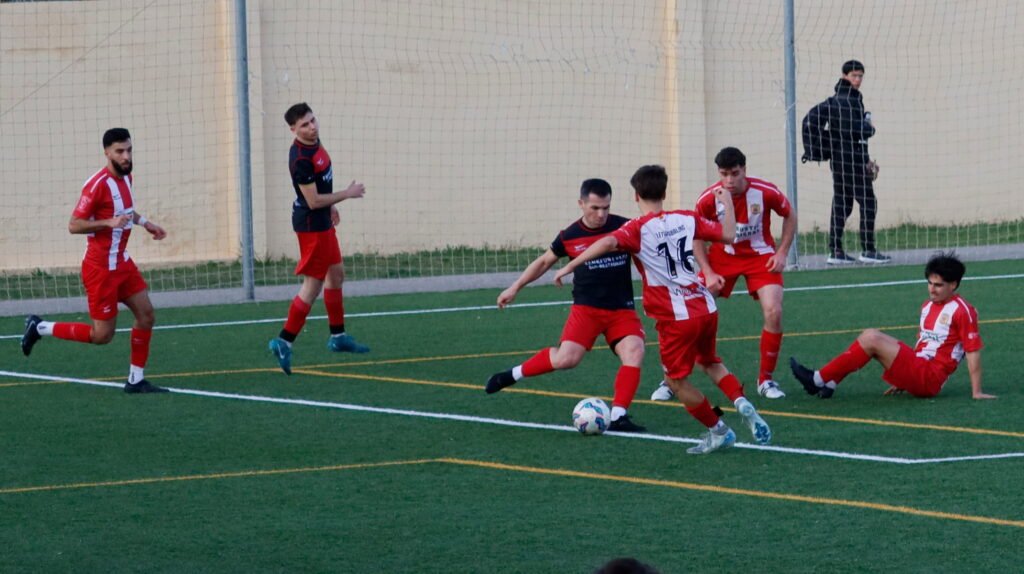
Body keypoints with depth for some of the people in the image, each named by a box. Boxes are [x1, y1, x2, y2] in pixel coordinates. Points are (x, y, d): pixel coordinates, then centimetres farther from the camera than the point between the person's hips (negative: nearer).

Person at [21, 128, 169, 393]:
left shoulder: (126, 178, 7)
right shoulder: (98, 184, -21)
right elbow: (74, 225, -22)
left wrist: (144, 223, 19)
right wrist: (109, 222, -33)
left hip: (121, 262, 8)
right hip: (101, 268, -8)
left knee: (146, 315, 3)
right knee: (102, 335, -4)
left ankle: (136, 380, 13)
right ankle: (40, 328, 12)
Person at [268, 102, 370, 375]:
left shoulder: (315, 143, 2)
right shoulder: (301, 159, -27)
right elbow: (313, 201, -25)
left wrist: (331, 206, 22)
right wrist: (348, 193, -16)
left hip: (322, 222, 10)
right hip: (311, 225, -10)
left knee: (336, 273, 20)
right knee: (313, 286, -8)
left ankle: (338, 336, 32)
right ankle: (284, 342, -5)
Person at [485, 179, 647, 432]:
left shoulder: (625, 228, -6)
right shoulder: (570, 236, -3)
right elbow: (544, 262, 13)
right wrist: (515, 288, 14)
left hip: (622, 309, 1)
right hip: (586, 308, -1)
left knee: (634, 353, -22)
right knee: (566, 358, -19)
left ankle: (618, 417, -19)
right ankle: (514, 374, 5)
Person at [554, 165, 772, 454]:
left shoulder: (638, 229, -10)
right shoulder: (686, 219, 3)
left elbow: (608, 242, -29)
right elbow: (728, 235, 8)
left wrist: (570, 266, -26)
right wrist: (727, 202, 24)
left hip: (676, 318, -6)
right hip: (705, 308, 6)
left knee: (676, 379, 13)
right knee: (709, 361, 30)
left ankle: (718, 431, 17)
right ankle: (742, 404, 8)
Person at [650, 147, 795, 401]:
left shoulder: (766, 192, -20)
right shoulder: (708, 199, -18)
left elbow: (790, 216, 0)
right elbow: (697, 237, -3)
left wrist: (782, 253, -8)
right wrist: (708, 273, -12)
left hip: (760, 256, -1)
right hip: (722, 255, 1)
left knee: (773, 311, -19)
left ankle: (766, 379, 0)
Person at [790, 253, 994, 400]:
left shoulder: (962, 311, -10)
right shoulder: (928, 306, 17)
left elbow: (973, 351, -12)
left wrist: (976, 392, -14)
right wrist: (903, 380, 24)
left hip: (929, 377, -9)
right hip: (918, 369, 9)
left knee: (872, 339, -16)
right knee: (870, 335, 1)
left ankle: (820, 379, -10)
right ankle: (828, 383, -7)